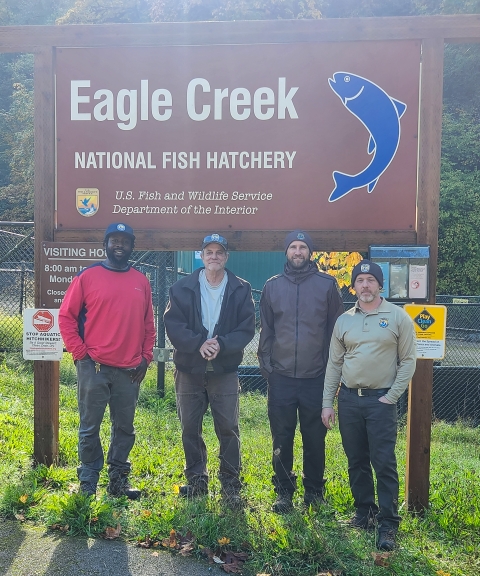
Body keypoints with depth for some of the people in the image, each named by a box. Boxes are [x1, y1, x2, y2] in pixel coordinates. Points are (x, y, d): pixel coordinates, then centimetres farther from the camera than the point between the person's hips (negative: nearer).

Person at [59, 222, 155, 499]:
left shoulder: (141, 281, 8)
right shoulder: (87, 276, -1)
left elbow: (148, 324, 12)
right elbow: (66, 316, -1)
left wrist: (145, 359, 6)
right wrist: (80, 353, -6)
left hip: (130, 371, 3)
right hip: (93, 368, -3)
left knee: (125, 428, 12)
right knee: (90, 427, 6)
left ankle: (119, 479, 26)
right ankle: (88, 482, 21)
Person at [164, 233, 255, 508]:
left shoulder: (241, 290, 2)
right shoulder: (183, 287, 3)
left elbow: (246, 329, -4)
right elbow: (172, 324, -5)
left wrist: (221, 345, -19)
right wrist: (198, 344, -19)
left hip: (225, 370, -1)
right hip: (189, 369, 2)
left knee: (229, 428, 0)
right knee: (190, 428, 10)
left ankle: (231, 485, 14)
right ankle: (196, 480, 27)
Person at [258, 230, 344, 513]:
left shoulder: (327, 284, 2)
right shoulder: (273, 286, 7)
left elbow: (336, 328, 4)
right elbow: (266, 328, 10)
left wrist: (331, 366, 0)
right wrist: (266, 363, 4)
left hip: (316, 376, -1)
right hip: (281, 376, 1)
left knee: (315, 437, 9)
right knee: (282, 438, 7)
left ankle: (314, 490, 26)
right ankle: (284, 491, 22)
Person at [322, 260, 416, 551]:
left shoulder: (398, 317, -2)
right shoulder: (344, 320, 7)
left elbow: (408, 361, -2)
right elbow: (334, 364, 9)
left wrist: (391, 396, -8)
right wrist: (327, 403, 6)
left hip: (381, 399, -4)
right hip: (348, 398, 4)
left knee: (384, 463, -3)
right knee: (357, 461, 12)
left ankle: (388, 524, 8)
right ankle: (365, 513, 28)